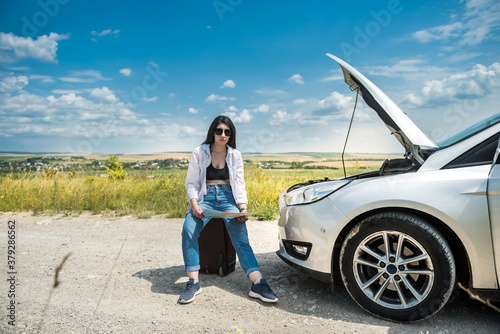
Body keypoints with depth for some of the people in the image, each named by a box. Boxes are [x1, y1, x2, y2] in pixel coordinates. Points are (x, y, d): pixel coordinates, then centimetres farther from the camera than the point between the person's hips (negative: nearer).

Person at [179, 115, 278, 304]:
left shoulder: (235, 155, 11)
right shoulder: (199, 153, 6)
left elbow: (239, 184, 9)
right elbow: (191, 183, 4)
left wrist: (243, 207, -10)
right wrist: (194, 205, -16)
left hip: (228, 198, 1)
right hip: (205, 197, -1)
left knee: (241, 237, -23)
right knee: (188, 229, -30)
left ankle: (258, 283, -27)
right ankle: (193, 282, -23)